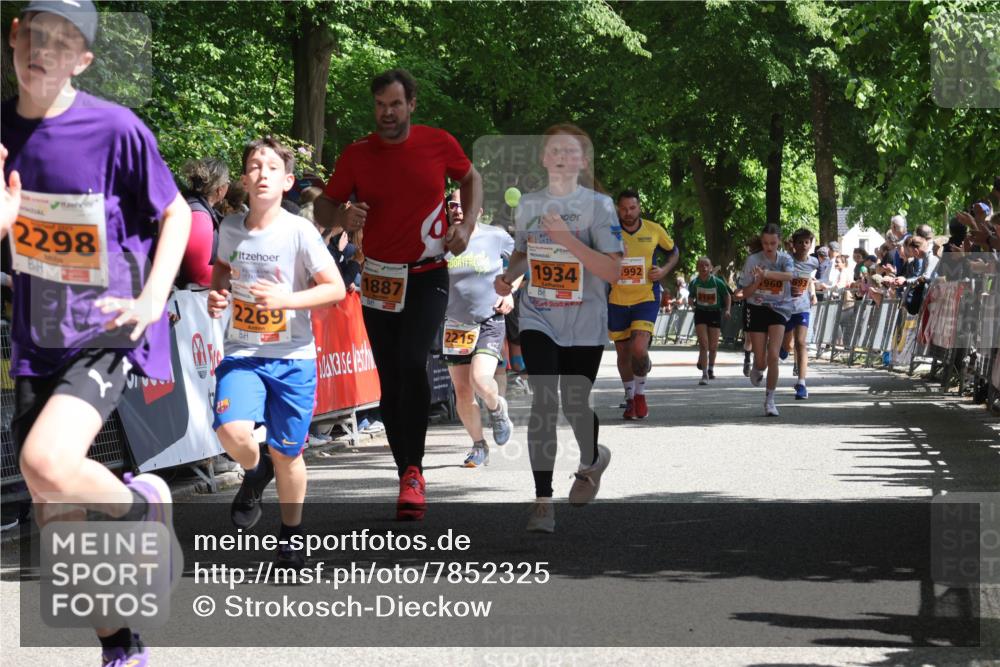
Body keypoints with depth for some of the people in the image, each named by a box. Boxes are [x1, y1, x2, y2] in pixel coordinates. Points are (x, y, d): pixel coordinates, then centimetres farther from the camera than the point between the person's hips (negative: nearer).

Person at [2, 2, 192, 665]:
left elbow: (176, 213, -3)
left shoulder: (115, 129, -15)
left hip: (110, 335, -6)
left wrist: (150, 301, -15)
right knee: (55, 512, 7)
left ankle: (144, 504, 2)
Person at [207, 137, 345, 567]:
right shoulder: (231, 228, 1)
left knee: (286, 454, 5)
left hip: (291, 357, -2)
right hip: (242, 354, 2)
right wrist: (217, 293, 2)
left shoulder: (299, 231, -11)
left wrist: (287, 299, -24)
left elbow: (336, 288, -10)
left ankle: (291, 535, 26)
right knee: (232, 432, -22)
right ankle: (255, 472, 14)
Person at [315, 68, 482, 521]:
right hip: (379, 280, 2)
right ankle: (408, 477, 16)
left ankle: (413, 471, -15)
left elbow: (471, 179, 16)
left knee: (412, 362, -23)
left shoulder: (439, 144, -3)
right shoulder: (356, 156, -2)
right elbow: (323, 206, 5)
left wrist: (467, 225, 1)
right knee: (390, 382, 5)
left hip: (428, 278, -2)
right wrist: (341, 217, -18)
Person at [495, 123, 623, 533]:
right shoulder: (528, 204, 5)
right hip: (538, 320, 2)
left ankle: (591, 461, 40)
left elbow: (613, 271, -15)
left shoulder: (598, 206, -8)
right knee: (544, 402, -14)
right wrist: (509, 276, 0)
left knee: (575, 405, 5)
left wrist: (568, 239, -24)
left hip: (585, 325, -2)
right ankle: (542, 500, -13)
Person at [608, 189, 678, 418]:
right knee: (623, 353, 9)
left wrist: (665, 270, -5)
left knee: (639, 350, -19)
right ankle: (630, 399, 29)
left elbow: (673, 251, 14)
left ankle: (641, 393, 6)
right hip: (617, 301, 2)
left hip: (646, 298, -1)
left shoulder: (654, 230, -3)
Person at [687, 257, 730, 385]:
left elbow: (727, 297, 2)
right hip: (700, 313, 0)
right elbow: (691, 297, 11)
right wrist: (692, 303, -7)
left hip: (715, 313, 0)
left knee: (713, 346, 6)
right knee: (703, 344, -11)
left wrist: (727, 310, -9)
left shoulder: (717, 282, -11)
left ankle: (711, 368, 34)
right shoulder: (694, 282, -5)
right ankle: (704, 374, -10)